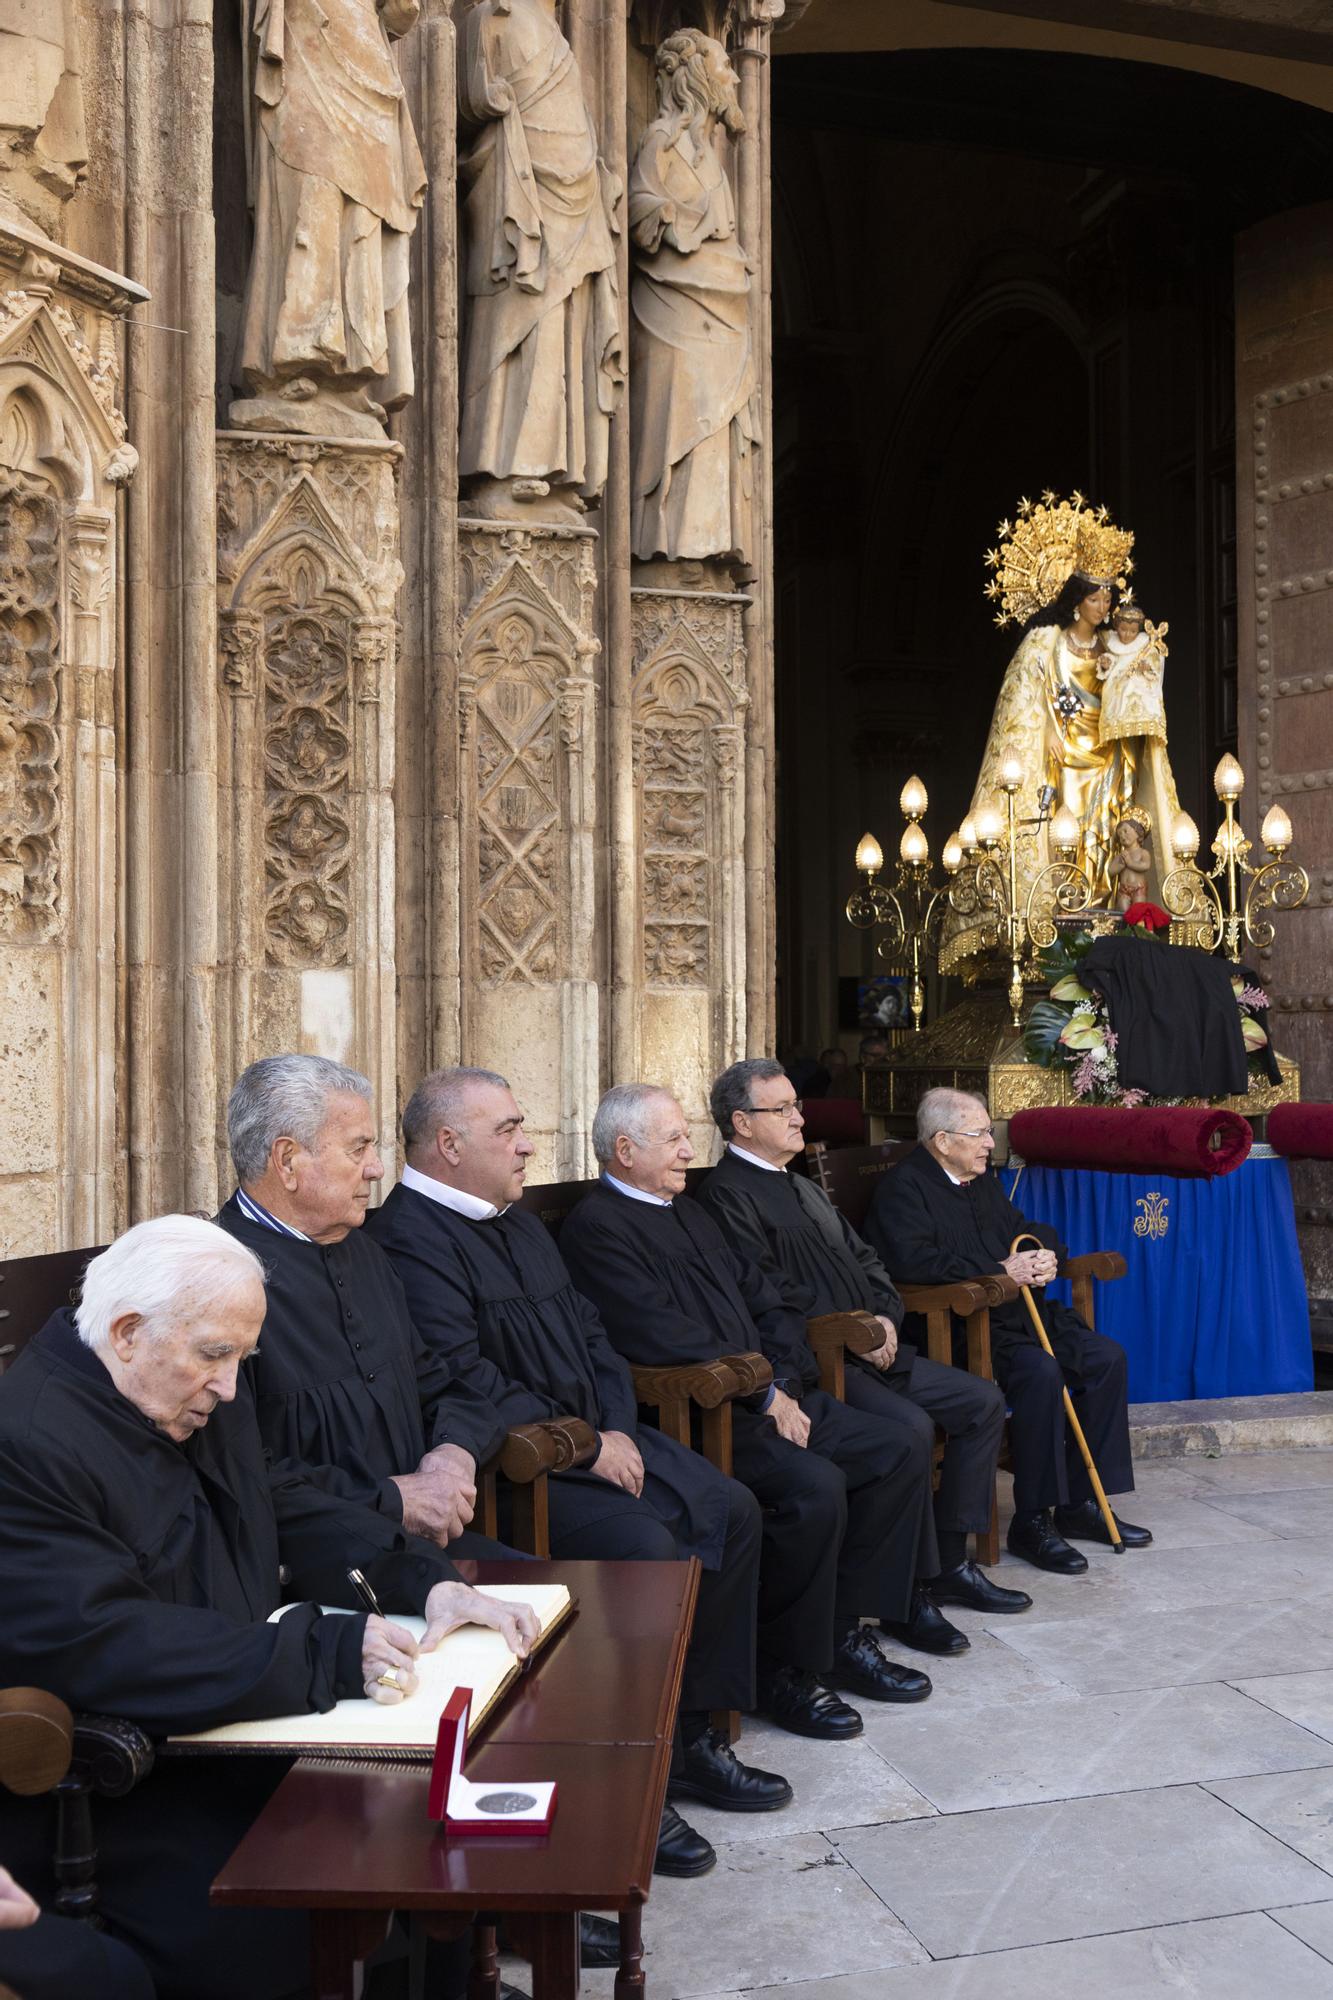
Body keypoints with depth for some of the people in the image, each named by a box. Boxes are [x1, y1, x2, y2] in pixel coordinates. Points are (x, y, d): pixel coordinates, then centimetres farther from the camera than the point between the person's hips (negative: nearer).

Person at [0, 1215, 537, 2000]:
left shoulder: (204, 1399, 8)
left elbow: (292, 1509, 14)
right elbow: (104, 1647, -28)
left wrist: (426, 1581, -4)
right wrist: (328, 1653, -31)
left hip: (238, 1723, 8)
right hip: (109, 1804, -8)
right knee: (272, 1933, -26)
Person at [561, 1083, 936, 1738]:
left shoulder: (688, 1211, 21)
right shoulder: (597, 1227, -10)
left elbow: (764, 1302, 18)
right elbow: (666, 1340, -19)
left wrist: (787, 1382, 0)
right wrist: (765, 1395, -13)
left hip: (766, 1396, 10)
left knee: (899, 1461, 0)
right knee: (814, 1487, -29)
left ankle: (842, 1632, 10)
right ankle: (781, 1669, -9)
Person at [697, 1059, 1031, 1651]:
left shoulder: (803, 1188, 22)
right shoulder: (728, 1195, -9)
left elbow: (865, 1259, 22)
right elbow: (770, 1291, -18)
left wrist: (885, 1316, 2)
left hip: (869, 1349, 10)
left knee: (982, 1401, 4)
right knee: (908, 1425, -30)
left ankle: (948, 1562, 11)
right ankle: (908, 1596, -16)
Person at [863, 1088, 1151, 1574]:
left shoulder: (982, 1180, 20)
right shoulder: (903, 1186, -8)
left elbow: (1029, 1228, 28)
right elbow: (914, 1261, -23)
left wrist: (1046, 1253, 2)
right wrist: (1000, 1271, -20)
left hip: (1016, 1313, 9)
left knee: (1106, 1357, -5)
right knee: (1040, 1370, -31)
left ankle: (1079, 1503, 3)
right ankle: (1030, 1523, -19)